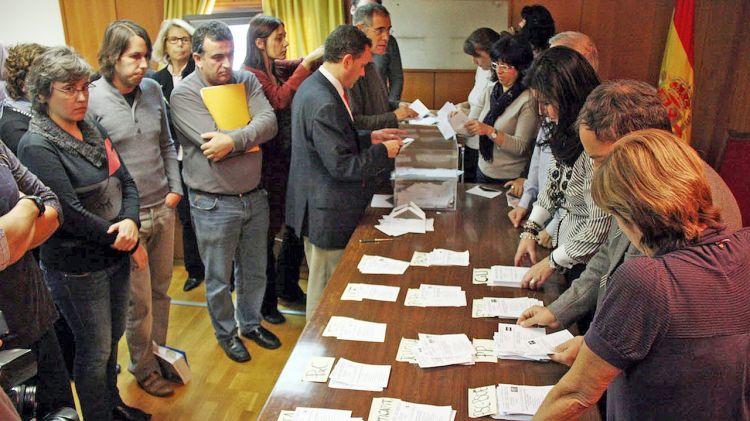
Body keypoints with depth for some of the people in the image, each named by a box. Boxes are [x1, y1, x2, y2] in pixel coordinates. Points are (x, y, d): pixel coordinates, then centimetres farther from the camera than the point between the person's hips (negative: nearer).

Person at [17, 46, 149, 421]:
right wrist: (128, 244, -15)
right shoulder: (37, 146, -17)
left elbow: (127, 182, 3)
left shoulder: (94, 130, 5)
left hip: (115, 256, 7)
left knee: (112, 338, 22)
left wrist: (130, 221, -17)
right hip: (77, 267, -7)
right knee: (95, 349, 9)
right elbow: (70, 213, -22)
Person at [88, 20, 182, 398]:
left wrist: (175, 188, 6)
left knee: (161, 290, 16)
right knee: (139, 301, 6)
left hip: (163, 209, 5)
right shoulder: (92, 99, -12)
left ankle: (160, 353, 35)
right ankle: (144, 368, 27)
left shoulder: (153, 90, 5)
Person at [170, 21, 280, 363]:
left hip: (254, 196, 5)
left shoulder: (246, 81, 0)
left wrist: (234, 140, -28)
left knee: (255, 271, 20)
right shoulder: (183, 94, -13)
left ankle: (250, 323, 43)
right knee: (219, 279, 13)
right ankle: (226, 333, 36)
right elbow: (213, 146, -23)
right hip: (213, 204, -4)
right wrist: (253, 136, -16)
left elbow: (269, 122, -15)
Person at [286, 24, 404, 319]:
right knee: (326, 288, 8)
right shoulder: (324, 102, -27)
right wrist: (383, 152, -13)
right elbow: (341, 166, -26)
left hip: (317, 204, 11)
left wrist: (370, 138, 9)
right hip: (327, 215, -11)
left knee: (321, 282, 25)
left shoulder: (314, 86, 7)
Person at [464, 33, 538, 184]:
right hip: (483, 172, 6)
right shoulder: (491, 89, 4)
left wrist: (490, 131, -30)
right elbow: (472, 126, 1)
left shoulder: (528, 99, -15)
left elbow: (521, 147, -20)